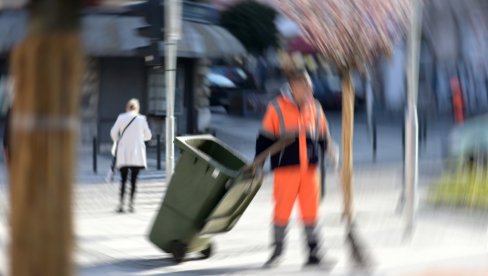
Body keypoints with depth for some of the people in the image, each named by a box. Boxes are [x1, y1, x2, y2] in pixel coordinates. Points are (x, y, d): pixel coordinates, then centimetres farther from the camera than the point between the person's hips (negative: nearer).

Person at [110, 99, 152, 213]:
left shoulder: (121, 118, -2)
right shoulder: (141, 119, -3)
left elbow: (113, 133, 1)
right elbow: (148, 136, 4)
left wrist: (118, 142, 20)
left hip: (123, 154, 1)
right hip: (137, 154, -1)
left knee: (123, 179, 5)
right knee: (134, 179, 5)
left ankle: (121, 203, -3)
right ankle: (131, 203, 0)